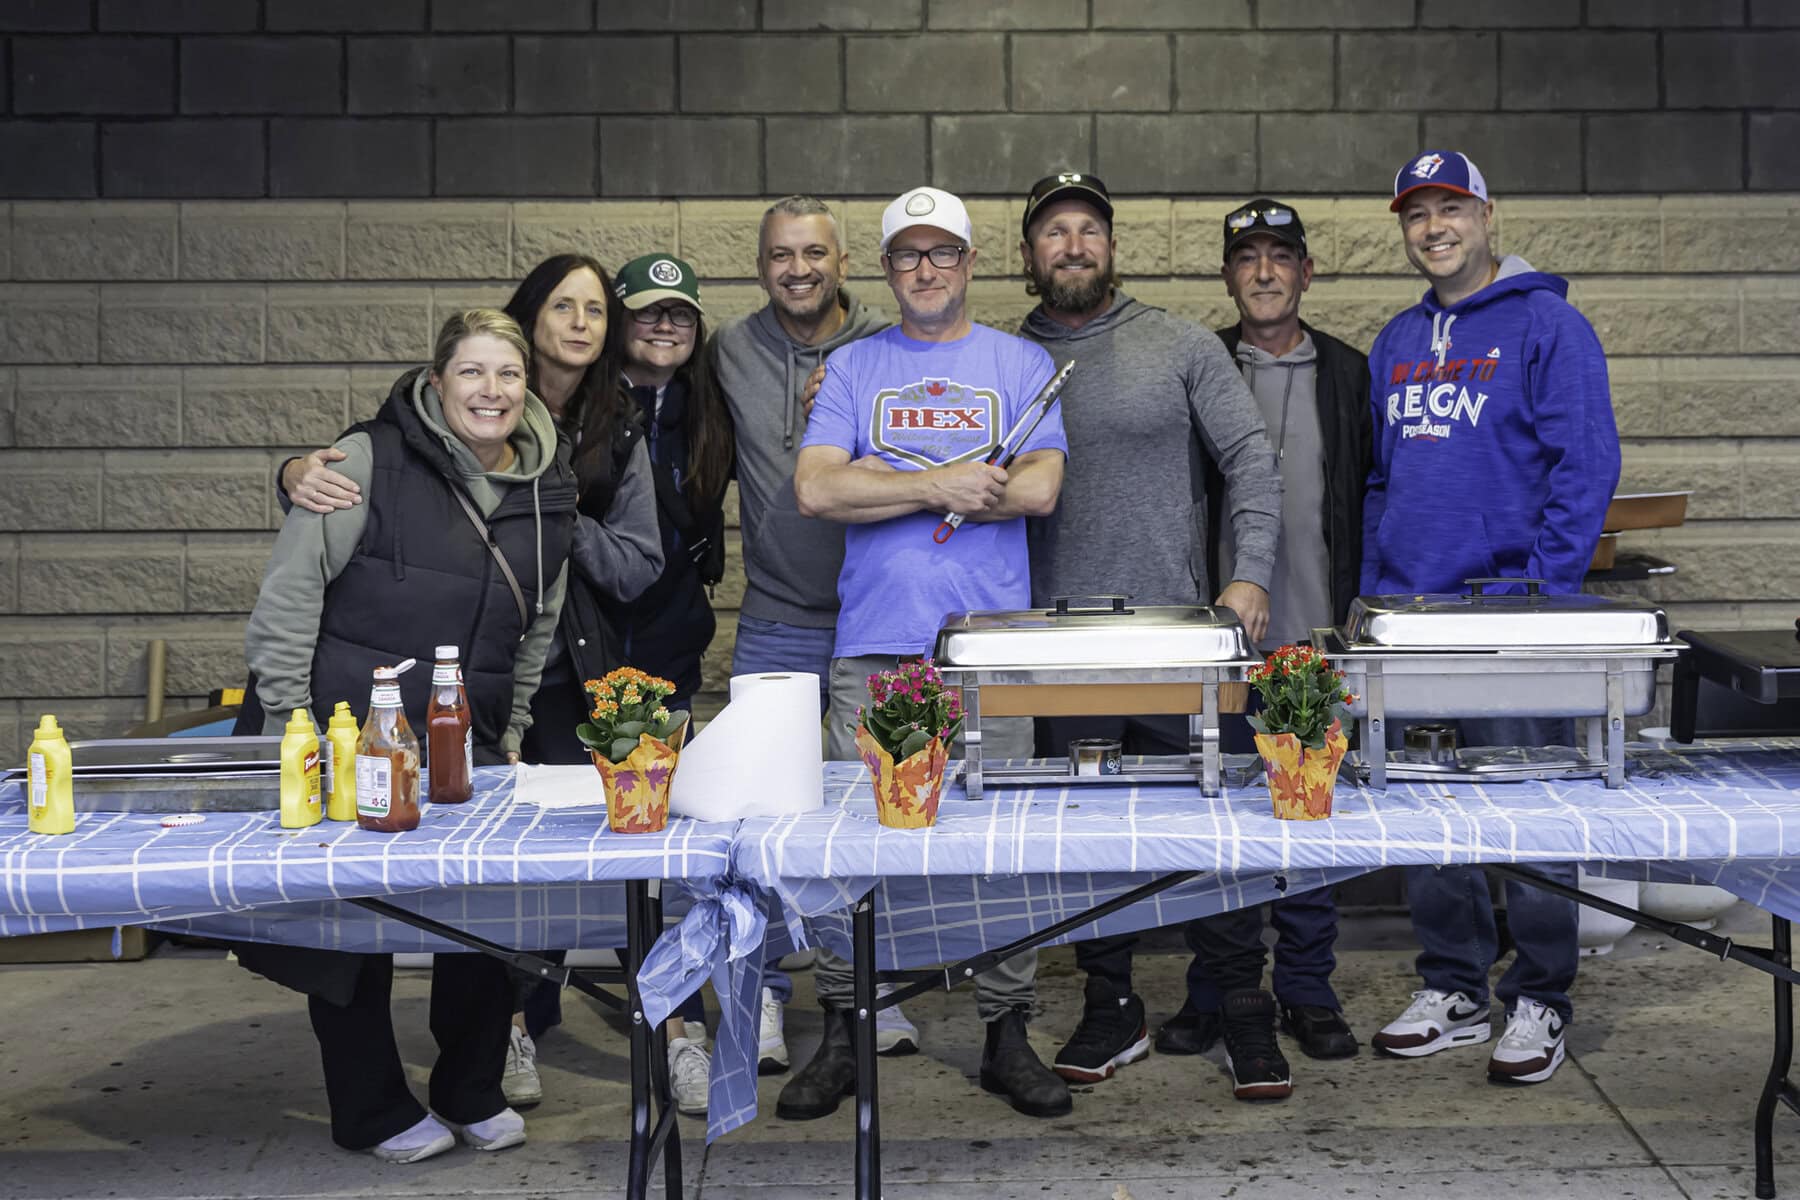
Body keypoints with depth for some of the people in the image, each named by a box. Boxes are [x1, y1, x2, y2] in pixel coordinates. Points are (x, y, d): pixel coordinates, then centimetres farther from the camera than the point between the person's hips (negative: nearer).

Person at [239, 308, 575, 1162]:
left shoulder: (548, 495, 5)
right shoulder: (370, 461, -11)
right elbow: (289, 594, -10)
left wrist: (510, 734, 14)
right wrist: (290, 728, -11)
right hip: (349, 742, -4)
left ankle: (472, 1093, 24)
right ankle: (372, 1113, 22)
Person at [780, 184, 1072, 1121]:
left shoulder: (1020, 364, 10)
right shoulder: (852, 366, 12)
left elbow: (1039, 487, -5)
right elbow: (816, 489, -2)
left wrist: (885, 482, -3)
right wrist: (945, 486, -9)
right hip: (872, 644, 1)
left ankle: (1006, 1034, 14)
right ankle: (842, 1036, 12)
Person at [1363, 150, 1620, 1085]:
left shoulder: (1547, 325, -4)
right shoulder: (1397, 342, 15)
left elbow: (1586, 466, -9)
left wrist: (1540, 584, -15)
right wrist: (1375, 587, 11)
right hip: (1405, 614, 6)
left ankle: (1538, 1004, 13)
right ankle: (1452, 990, 21)